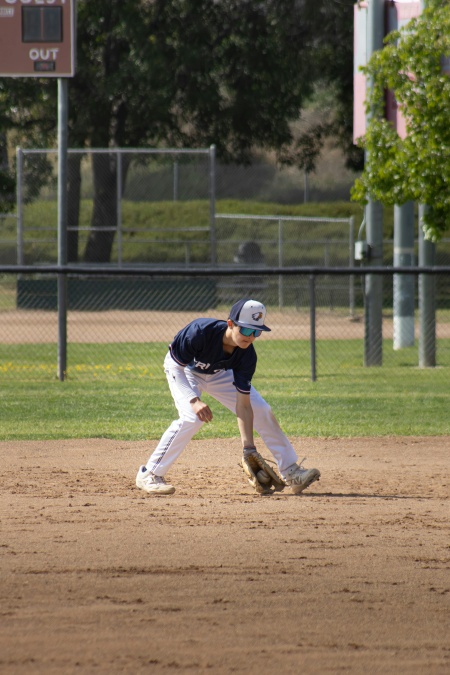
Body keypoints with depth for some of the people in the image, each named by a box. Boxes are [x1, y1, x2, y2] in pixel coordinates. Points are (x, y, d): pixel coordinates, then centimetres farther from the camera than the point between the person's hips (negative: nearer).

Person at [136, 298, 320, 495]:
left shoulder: (247, 356, -28)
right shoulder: (200, 332, -41)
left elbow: (243, 404, -24)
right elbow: (175, 367, -28)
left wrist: (249, 448, -29)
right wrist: (194, 400, -41)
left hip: (219, 373, 4)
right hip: (182, 369, -4)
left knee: (262, 412, -3)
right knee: (192, 418, -29)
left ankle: (291, 472, 12)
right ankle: (150, 474, -19)